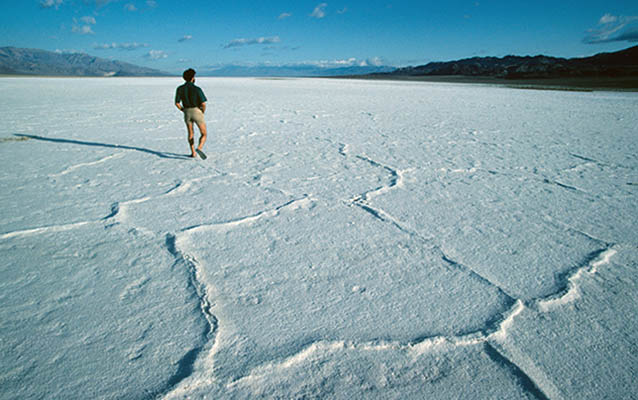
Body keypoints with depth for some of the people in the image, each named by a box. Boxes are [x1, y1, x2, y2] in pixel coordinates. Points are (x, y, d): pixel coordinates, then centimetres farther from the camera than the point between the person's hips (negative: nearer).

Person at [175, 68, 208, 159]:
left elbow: (177, 103, -1)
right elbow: (203, 104, -19)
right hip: (197, 112, -4)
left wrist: (184, 111, 14)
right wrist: (203, 112, 2)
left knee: (190, 133, 22)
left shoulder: (180, 89, -3)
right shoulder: (197, 89, -15)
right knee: (203, 134, 5)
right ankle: (199, 149, -22)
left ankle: (193, 153, 20)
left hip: (187, 113, 4)